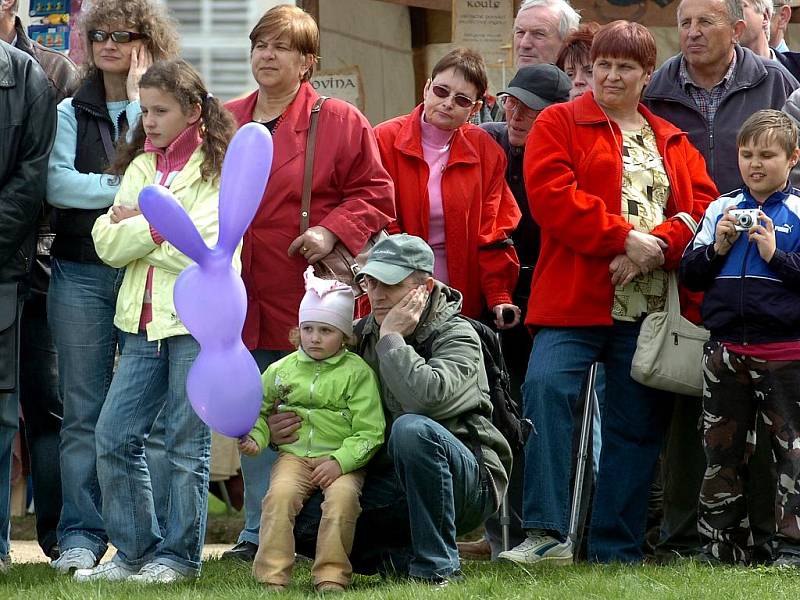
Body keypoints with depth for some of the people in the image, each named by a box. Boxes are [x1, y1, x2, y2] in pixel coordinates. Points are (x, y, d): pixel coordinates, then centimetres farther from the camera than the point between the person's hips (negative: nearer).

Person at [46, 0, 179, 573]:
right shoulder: (71, 112, 12)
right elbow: (57, 184, -3)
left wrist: (136, 97, -8)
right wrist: (128, 190, -11)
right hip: (81, 272, 2)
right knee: (83, 411, 1)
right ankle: (82, 535, 4)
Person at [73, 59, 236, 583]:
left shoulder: (221, 171, -3)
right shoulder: (140, 167, 15)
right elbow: (107, 244, 4)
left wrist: (138, 227, -6)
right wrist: (159, 227, -10)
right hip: (144, 323, 6)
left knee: (187, 445, 0)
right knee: (114, 437, 2)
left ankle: (178, 554, 10)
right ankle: (135, 550, 12)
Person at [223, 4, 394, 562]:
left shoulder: (341, 122, 0)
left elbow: (374, 194, -1)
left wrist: (332, 230, -15)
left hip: (307, 297, -4)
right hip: (244, 296, 4)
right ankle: (259, 530, 10)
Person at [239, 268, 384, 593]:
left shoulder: (358, 373, -1)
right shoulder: (282, 370, 10)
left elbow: (369, 431, -4)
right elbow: (260, 410, 22)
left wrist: (340, 460, -16)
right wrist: (254, 437, 0)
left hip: (343, 459, -2)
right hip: (294, 455, 2)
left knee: (342, 496, -31)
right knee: (280, 494, -26)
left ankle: (331, 576, -24)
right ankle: (272, 577, -24)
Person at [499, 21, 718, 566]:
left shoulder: (674, 143, 19)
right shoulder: (559, 124, 7)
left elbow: (702, 207, 7)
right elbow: (552, 195, -8)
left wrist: (657, 247, -12)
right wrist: (623, 238, -15)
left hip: (651, 309, 4)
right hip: (576, 299, -4)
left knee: (636, 425, 5)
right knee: (547, 387, -25)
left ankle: (617, 551, 12)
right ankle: (548, 534, -25)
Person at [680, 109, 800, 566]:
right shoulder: (722, 208, 11)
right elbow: (689, 273, 10)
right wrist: (717, 247, -6)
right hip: (726, 352, 4)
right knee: (721, 455, 9)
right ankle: (723, 553, 17)